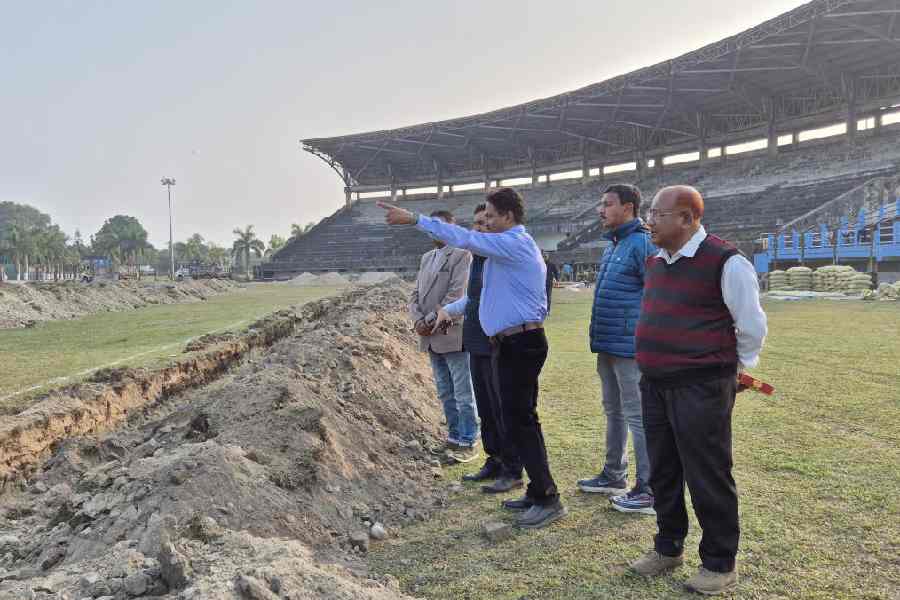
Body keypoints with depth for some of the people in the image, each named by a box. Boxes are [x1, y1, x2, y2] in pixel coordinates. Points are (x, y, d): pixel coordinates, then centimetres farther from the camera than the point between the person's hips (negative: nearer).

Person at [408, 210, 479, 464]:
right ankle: (454, 437, 28)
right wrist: (418, 320, -5)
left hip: (453, 335, -7)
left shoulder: (461, 255, -7)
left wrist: (430, 321, -14)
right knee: (446, 394, 16)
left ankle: (468, 443, 10)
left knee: (463, 394, 1)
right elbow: (416, 294, 13)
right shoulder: (426, 257, 16)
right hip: (432, 337, 7)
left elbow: (455, 295, -15)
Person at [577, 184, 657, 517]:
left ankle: (649, 490, 8)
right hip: (608, 346, 10)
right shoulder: (612, 245, 16)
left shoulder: (642, 243, -13)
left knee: (637, 415, -2)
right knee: (614, 412, 18)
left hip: (630, 347, -10)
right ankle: (614, 475, 32)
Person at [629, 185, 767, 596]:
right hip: (655, 385, 8)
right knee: (663, 472, 17)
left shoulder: (724, 262, -14)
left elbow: (751, 326, -8)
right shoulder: (656, 262, 10)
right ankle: (668, 548, 34)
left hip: (700, 388, -7)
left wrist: (733, 368, 2)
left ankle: (720, 565, 21)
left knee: (708, 477, 4)